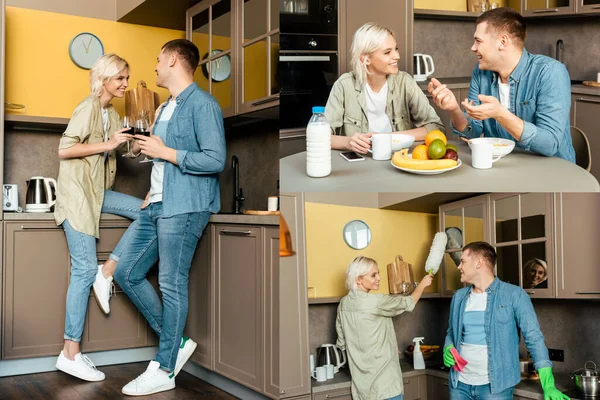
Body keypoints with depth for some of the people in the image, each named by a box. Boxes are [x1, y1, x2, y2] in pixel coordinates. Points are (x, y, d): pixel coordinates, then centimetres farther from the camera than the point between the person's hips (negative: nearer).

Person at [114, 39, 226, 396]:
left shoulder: (202, 104, -10)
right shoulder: (164, 109, 20)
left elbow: (215, 160, -20)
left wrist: (163, 152, -16)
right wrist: (152, 193, 14)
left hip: (184, 207, -10)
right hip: (158, 205, 10)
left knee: (172, 284, -4)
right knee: (127, 273, 10)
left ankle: (164, 371, 8)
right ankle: (176, 342, 20)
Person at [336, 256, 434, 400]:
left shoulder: (344, 303, 3)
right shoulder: (376, 302, -18)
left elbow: (342, 343, 11)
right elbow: (409, 303, -3)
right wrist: (423, 284, 13)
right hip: (383, 381, -7)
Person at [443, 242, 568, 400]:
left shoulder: (514, 295, -8)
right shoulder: (459, 297, 7)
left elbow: (534, 338, -10)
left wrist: (548, 385, -18)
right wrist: (448, 349, -5)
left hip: (495, 386, -4)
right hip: (459, 384, 5)